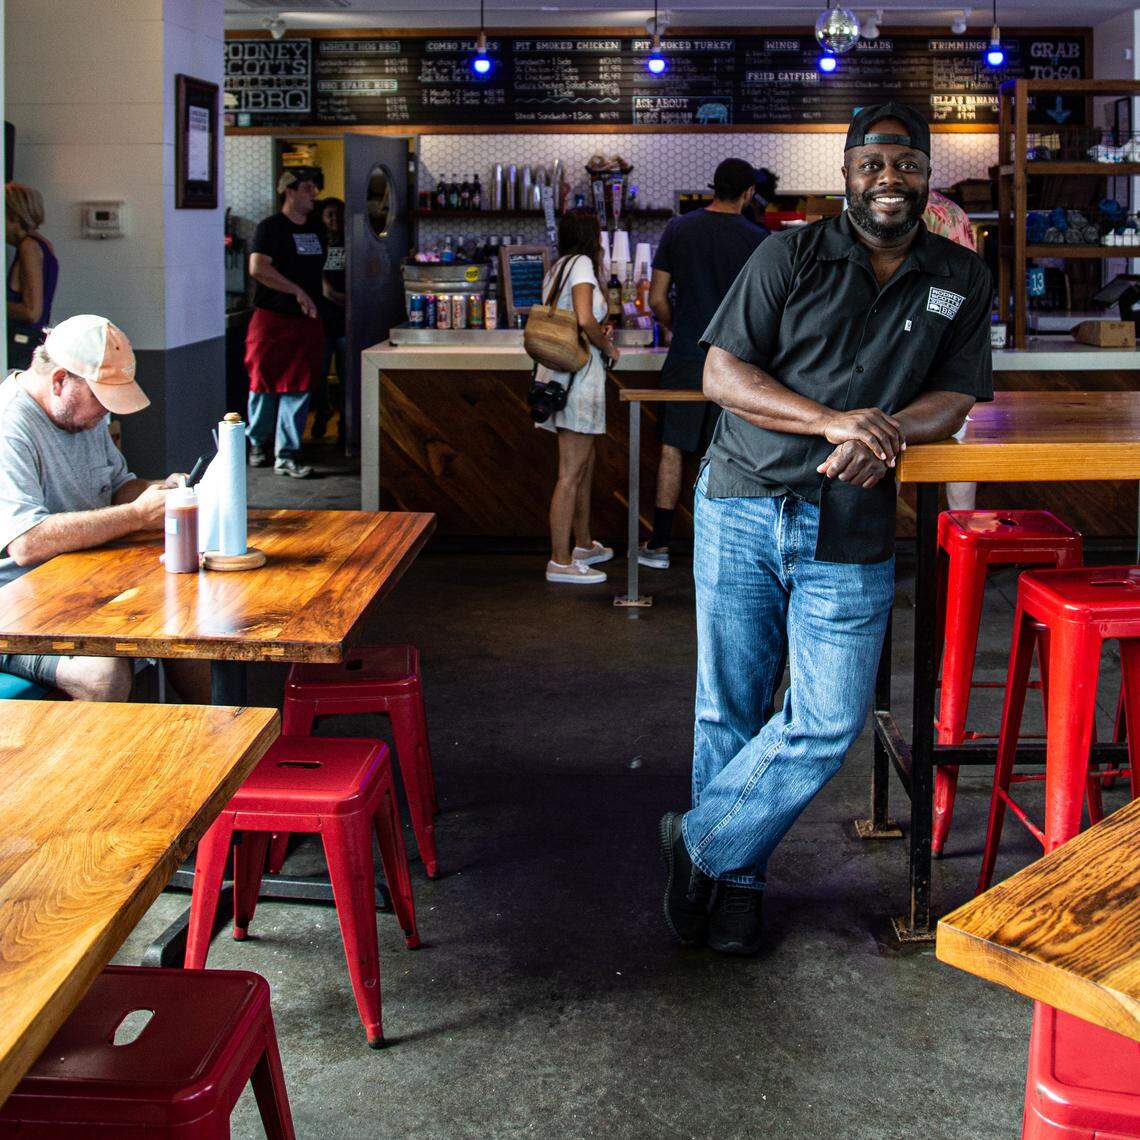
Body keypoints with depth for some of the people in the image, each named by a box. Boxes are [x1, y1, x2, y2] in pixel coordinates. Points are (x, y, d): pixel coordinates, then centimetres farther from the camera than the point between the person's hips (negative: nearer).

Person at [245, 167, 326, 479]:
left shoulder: (317, 228, 14)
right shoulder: (270, 228, -7)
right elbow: (258, 268, -20)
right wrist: (297, 291, -21)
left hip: (306, 321, 5)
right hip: (272, 319, -5)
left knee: (298, 389, -1)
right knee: (265, 384, 4)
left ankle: (287, 456, 1)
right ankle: (258, 442, 25)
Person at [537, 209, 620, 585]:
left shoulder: (556, 269, 16)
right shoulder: (582, 264, -10)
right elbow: (584, 319, -24)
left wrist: (599, 334, 10)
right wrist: (607, 347, -7)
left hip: (559, 371, 10)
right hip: (578, 374, -10)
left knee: (585, 465, 21)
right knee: (571, 473, -7)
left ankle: (584, 544, 33)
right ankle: (560, 561, -4)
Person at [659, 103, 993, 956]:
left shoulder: (963, 280, 10)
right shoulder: (791, 255, 2)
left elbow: (954, 399, 6)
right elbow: (721, 375, -3)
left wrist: (887, 433, -17)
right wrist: (834, 421, -17)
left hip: (851, 530, 1)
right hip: (743, 509, -1)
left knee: (829, 723, -6)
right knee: (730, 709, 5)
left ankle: (703, 842, 13)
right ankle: (736, 879, 22)